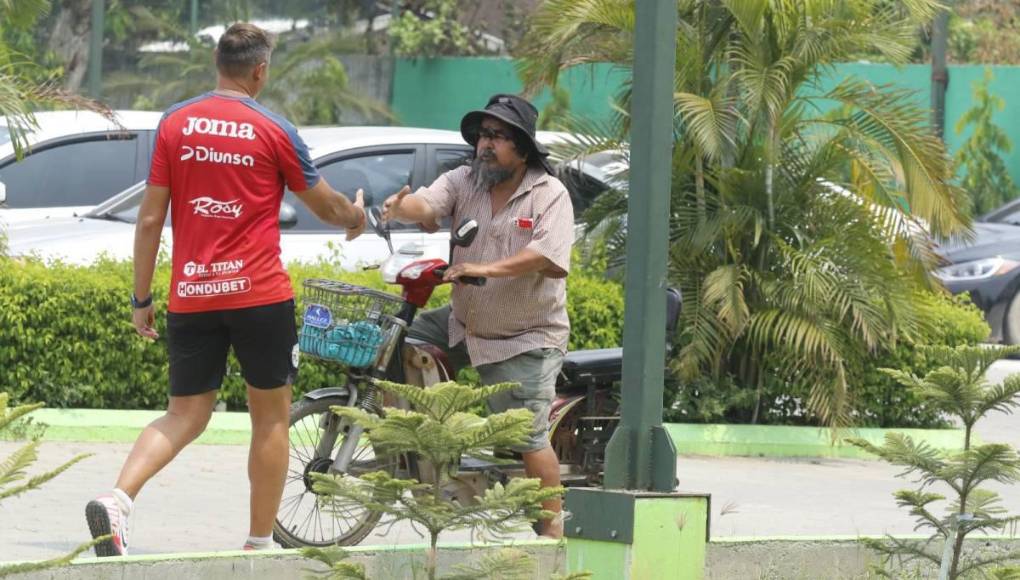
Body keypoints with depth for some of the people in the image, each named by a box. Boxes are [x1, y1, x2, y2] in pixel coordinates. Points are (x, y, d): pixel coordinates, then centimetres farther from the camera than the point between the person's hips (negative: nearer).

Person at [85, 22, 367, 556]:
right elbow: (325, 205, 11)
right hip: (258, 293, -3)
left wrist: (142, 299, 10)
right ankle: (259, 545, 14)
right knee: (271, 417, 11)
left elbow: (150, 219, 3)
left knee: (185, 416, 8)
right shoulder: (273, 131, -3)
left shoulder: (175, 124, 3)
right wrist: (355, 217, 34)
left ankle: (118, 498, -17)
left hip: (190, 295, 3)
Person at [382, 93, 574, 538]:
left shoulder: (549, 195, -11)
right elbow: (427, 205, -15)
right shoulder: (463, 182, 2)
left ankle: (553, 526, -1)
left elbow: (552, 259, -25)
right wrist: (401, 207, -40)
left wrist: (485, 269, -34)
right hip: (464, 321, 6)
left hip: (525, 339, -6)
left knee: (528, 436, -11)